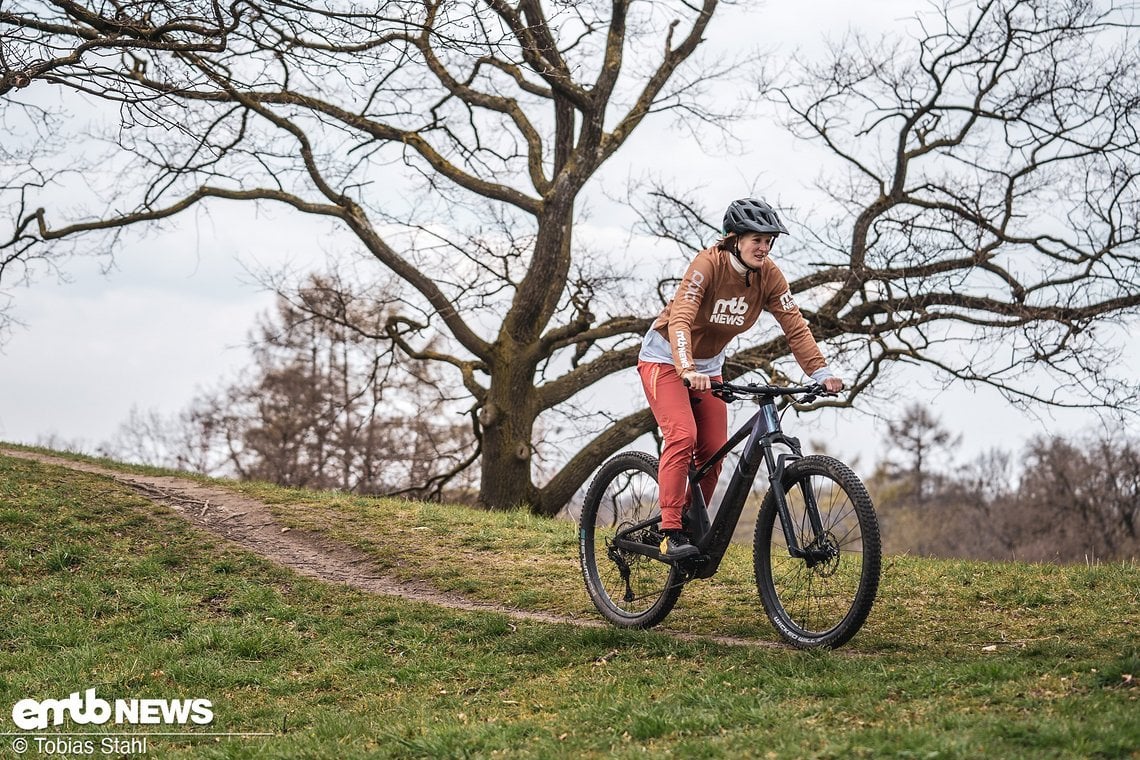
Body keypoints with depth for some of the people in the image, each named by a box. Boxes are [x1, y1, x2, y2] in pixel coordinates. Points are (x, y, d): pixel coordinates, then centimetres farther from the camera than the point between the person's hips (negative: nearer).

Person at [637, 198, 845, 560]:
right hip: (665, 358, -6)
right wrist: (687, 370, -53)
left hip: (708, 365, 6)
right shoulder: (708, 264, -27)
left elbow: (795, 326, -14)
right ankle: (671, 534, -24)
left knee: (714, 452, -2)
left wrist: (820, 372, -26)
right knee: (682, 436, -25)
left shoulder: (768, 276, -11)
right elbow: (680, 318, -38)